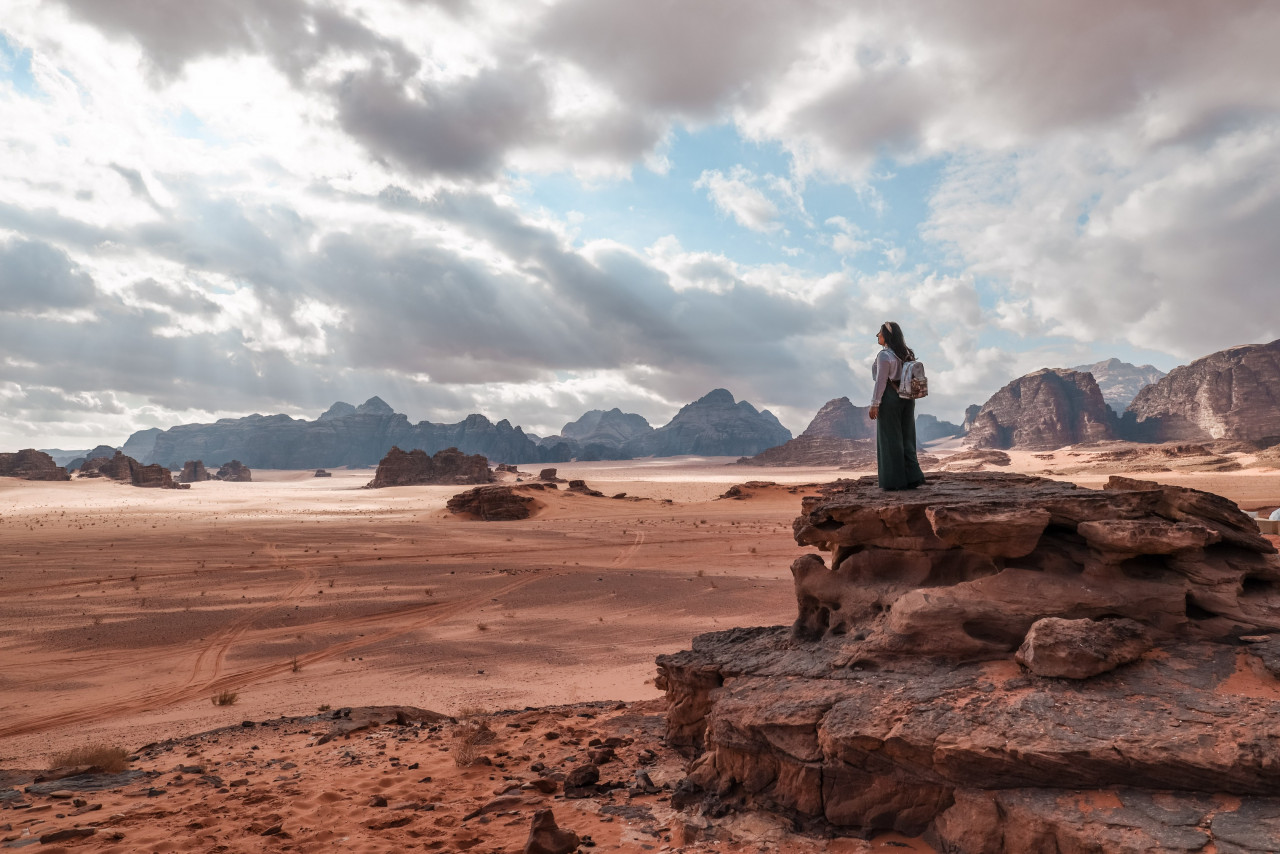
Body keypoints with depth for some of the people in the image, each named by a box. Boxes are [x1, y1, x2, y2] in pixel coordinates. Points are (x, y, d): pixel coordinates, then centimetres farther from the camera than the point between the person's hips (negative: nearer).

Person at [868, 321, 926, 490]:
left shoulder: (884, 355, -12)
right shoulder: (906, 354, 12)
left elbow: (881, 381, -17)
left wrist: (874, 405, -16)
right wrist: (909, 401, 18)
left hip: (888, 398, -8)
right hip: (906, 399, 8)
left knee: (890, 440, -2)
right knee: (906, 438, 10)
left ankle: (895, 481, 0)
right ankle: (913, 478, 4)